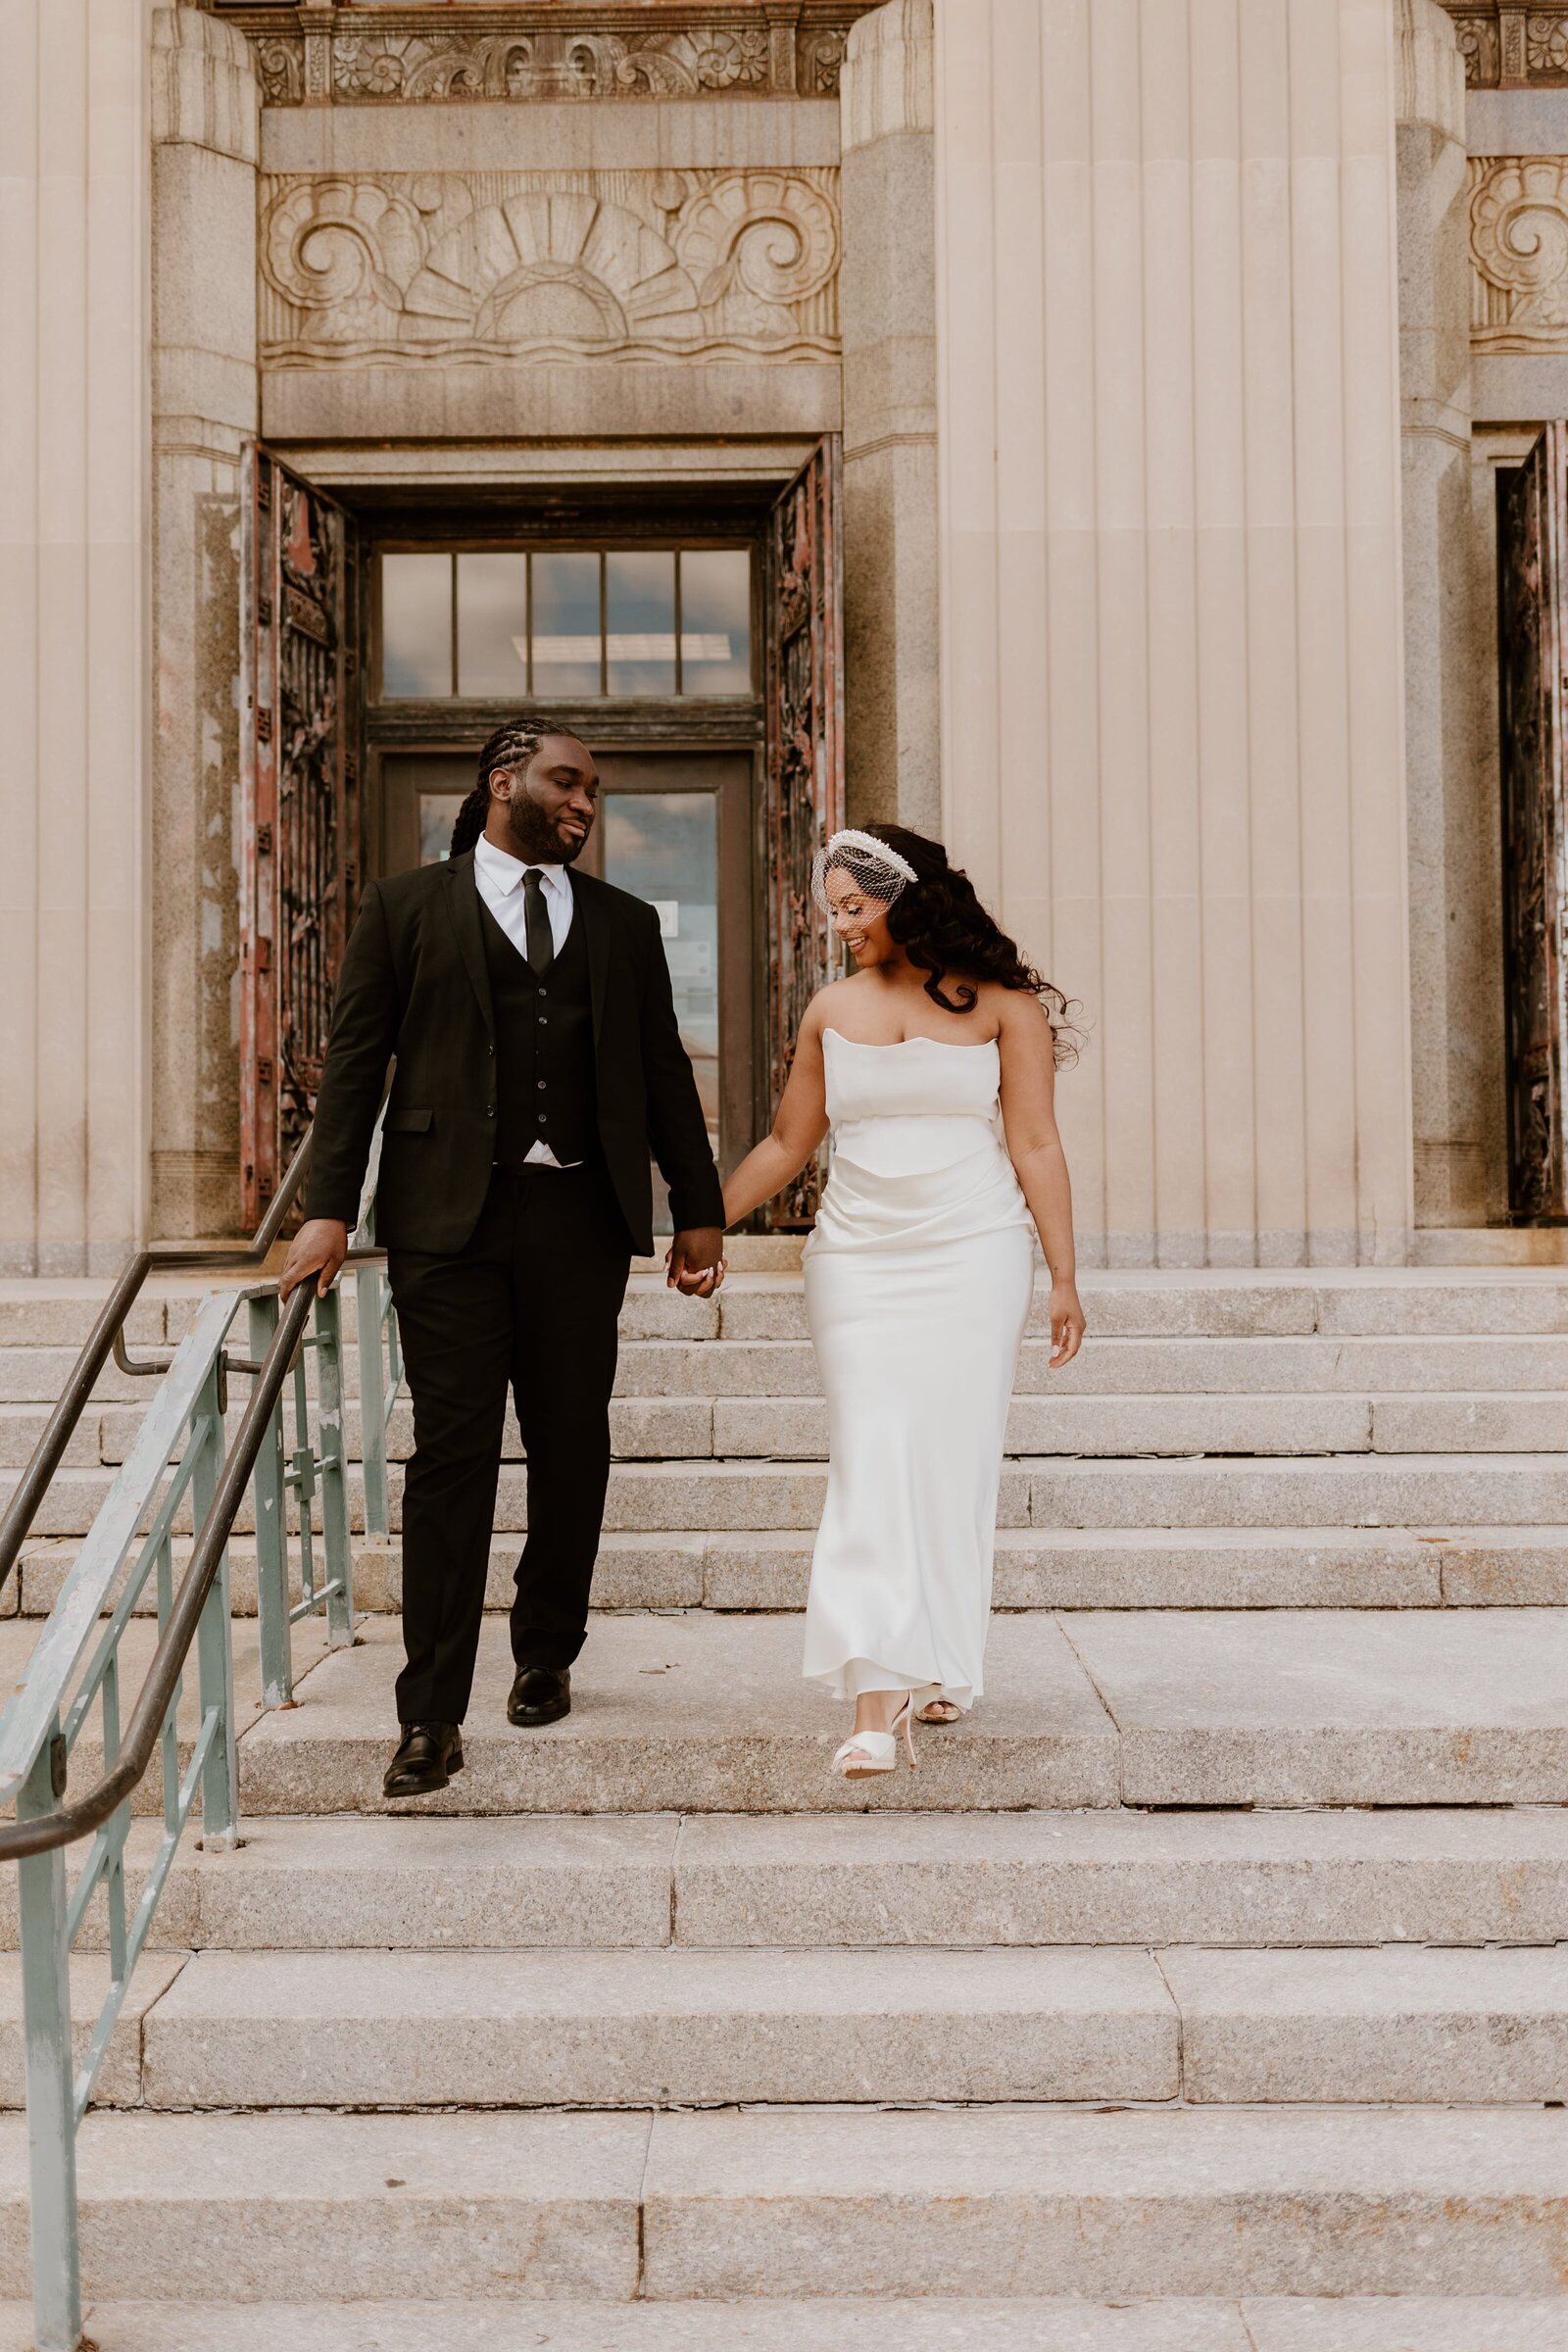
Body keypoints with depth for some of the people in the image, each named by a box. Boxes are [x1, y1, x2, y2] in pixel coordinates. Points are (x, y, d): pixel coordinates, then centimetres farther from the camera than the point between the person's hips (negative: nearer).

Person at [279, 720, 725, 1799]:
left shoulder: (625, 923, 16)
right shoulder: (407, 907, 8)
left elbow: (664, 1073, 15)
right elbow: (356, 1061, 3)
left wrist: (700, 1211, 10)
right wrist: (330, 1209, -5)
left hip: (581, 1220, 3)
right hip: (450, 1218, -3)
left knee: (572, 1448, 8)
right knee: (452, 1455, -5)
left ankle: (548, 1657, 27)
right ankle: (432, 1718, -2)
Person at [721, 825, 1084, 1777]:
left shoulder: (1002, 1004, 1)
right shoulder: (834, 1009, 10)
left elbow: (1035, 1146, -1)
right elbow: (787, 1144, 17)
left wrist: (1065, 1279, -4)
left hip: (973, 1258, -2)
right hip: (859, 1260, 2)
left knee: (955, 1459, 1)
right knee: (871, 1463, -7)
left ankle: (943, 1664, 20)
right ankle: (879, 1704, -10)